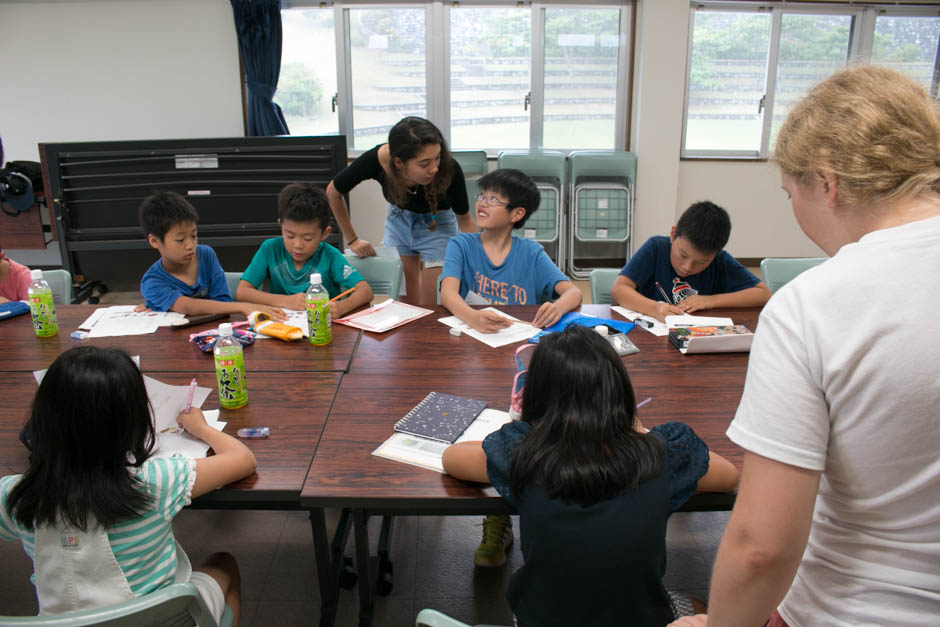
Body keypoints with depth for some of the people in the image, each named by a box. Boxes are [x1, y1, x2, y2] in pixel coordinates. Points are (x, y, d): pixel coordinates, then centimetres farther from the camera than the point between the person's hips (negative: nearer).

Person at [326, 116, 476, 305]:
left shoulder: (449, 169, -34)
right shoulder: (376, 160, -32)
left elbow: (464, 219, -15)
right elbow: (333, 192, -12)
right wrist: (352, 240, -7)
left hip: (437, 224, -1)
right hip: (398, 220, 2)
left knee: (432, 309, -4)